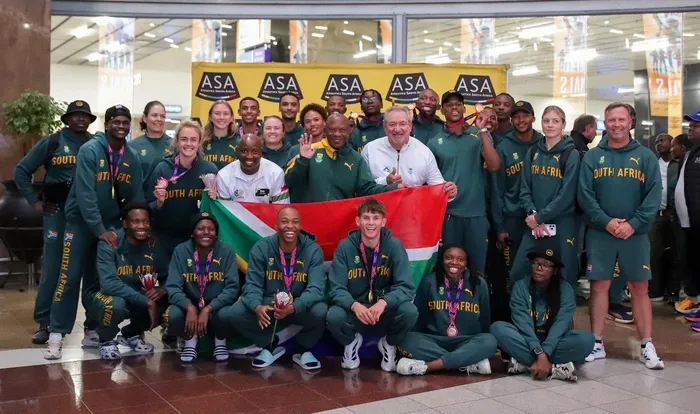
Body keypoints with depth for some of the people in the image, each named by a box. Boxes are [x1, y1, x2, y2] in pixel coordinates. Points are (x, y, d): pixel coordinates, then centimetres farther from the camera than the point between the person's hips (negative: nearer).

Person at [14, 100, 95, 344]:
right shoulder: (52, 142, 2)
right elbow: (21, 171, 6)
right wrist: (34, 201, 1)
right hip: (58, 211, -1)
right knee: (52, 267, 0)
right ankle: (45, 323, 8)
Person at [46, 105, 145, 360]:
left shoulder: (132, 159, 2)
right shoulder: (90, 150, -14)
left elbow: (135, 197, 4)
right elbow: (85, 195, -20)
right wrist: (100, 230, -22)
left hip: (111, 224, 4)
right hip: (81, 222, -4)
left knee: (101, 280, 7)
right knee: (70, 278, -6)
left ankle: (93, 331, 17)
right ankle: (56, 334, 1)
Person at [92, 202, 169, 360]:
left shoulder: (154, 245, -8)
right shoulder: (109, 244, -22)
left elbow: (168, 277, 0)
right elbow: (108, 283, -33)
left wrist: (162, 290, -25)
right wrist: (146, 301, -36)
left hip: (138, 297, 5)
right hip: (107, 295, -4)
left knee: (168, 305, -21)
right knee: (115, 305, -38)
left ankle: (131, 334, 10)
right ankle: (106, 341, -2)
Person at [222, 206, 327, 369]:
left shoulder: (313, 250, -13)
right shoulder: (261, 247, -10)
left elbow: (316, 288, -22)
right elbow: (252, 284, -13)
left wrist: (293, 308, -42)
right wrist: (257, 307, -37)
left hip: (300, 306, -1)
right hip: (267, 303, 2)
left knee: (321, 312, -34)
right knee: (230, 314, -22)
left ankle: (304, 349, 0)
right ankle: (270, 345, 5)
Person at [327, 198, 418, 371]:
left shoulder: (394, 245, -11)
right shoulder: (345, 247, -10)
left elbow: (407, 286, -16)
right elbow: (337, 289, -12)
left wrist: (384, 302, -36)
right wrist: (354, 305, -34)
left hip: (386, 311, 0)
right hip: (355, 311, 0)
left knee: (410, 311, -30)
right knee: (333, 317, -32)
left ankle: (389, 344, 5)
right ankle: (351, 341, 7)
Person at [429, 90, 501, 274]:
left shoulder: (479, 136, 3)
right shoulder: (435, 142, 4)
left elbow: (494, 166, -10)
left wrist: (482, 130, -13)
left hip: (476, 212, 0)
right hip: (447, 212, 0)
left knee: (477, 266, 8)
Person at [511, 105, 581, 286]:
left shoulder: (571, 154, -5)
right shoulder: (533, 152, 9)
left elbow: (567, 194, -12)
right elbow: (525, 188, 6)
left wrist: (540, 217, -12)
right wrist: (532, 214, -9)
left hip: (563, 224, -4)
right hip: (534, 223, 4)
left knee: (563, 276, 3)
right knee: (518, 272, 2)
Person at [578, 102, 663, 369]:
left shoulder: (645, 156, 5)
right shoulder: (592, 156, 5)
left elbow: (654, 195, -2)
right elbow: (585, 195, -2)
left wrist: (634, 224, -13)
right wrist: (606, 222, -14)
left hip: (635, 233, 0)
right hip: (599, 232, 0)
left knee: (640, 288, 4)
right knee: (599, 286, 4)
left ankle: (647, 347, 11)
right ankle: (597, 344, 13)